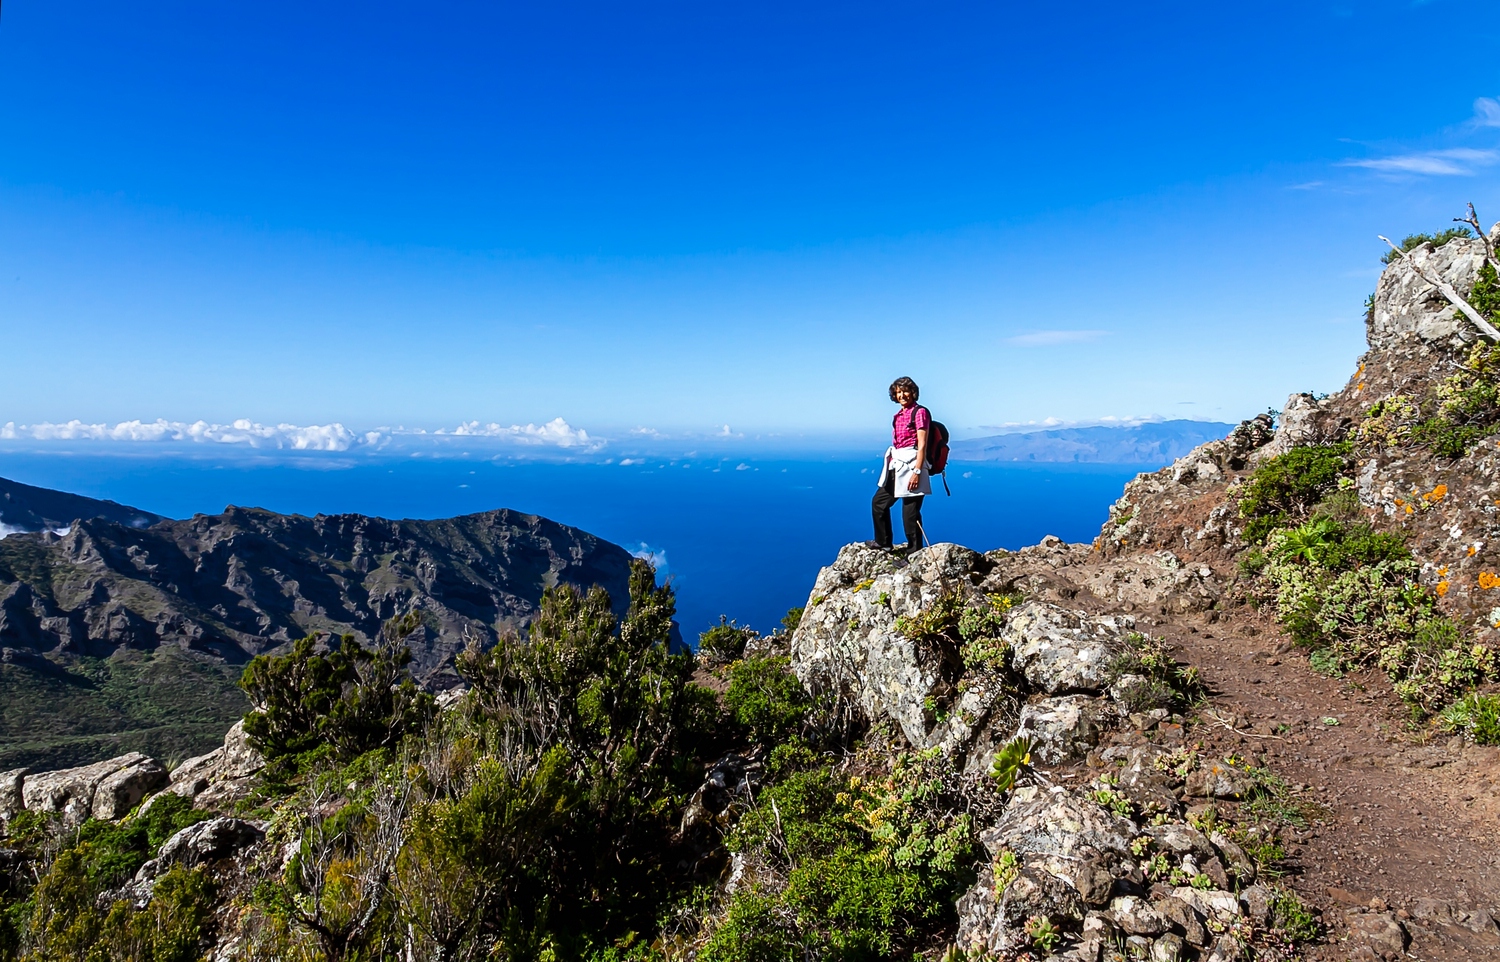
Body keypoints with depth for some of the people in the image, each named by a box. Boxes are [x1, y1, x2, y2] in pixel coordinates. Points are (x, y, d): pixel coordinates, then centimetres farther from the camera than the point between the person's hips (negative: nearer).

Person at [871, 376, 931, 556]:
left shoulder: (919, 412, -8)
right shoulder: (899, 415, 15)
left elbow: (922, 445, -14)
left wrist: (917, 471, -20)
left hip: (911, 465, -9)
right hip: (896, 466, 9)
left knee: (910, 511, -5)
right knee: (878, 502, 17)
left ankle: (914, 553, 6)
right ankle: (884, 543, 30)